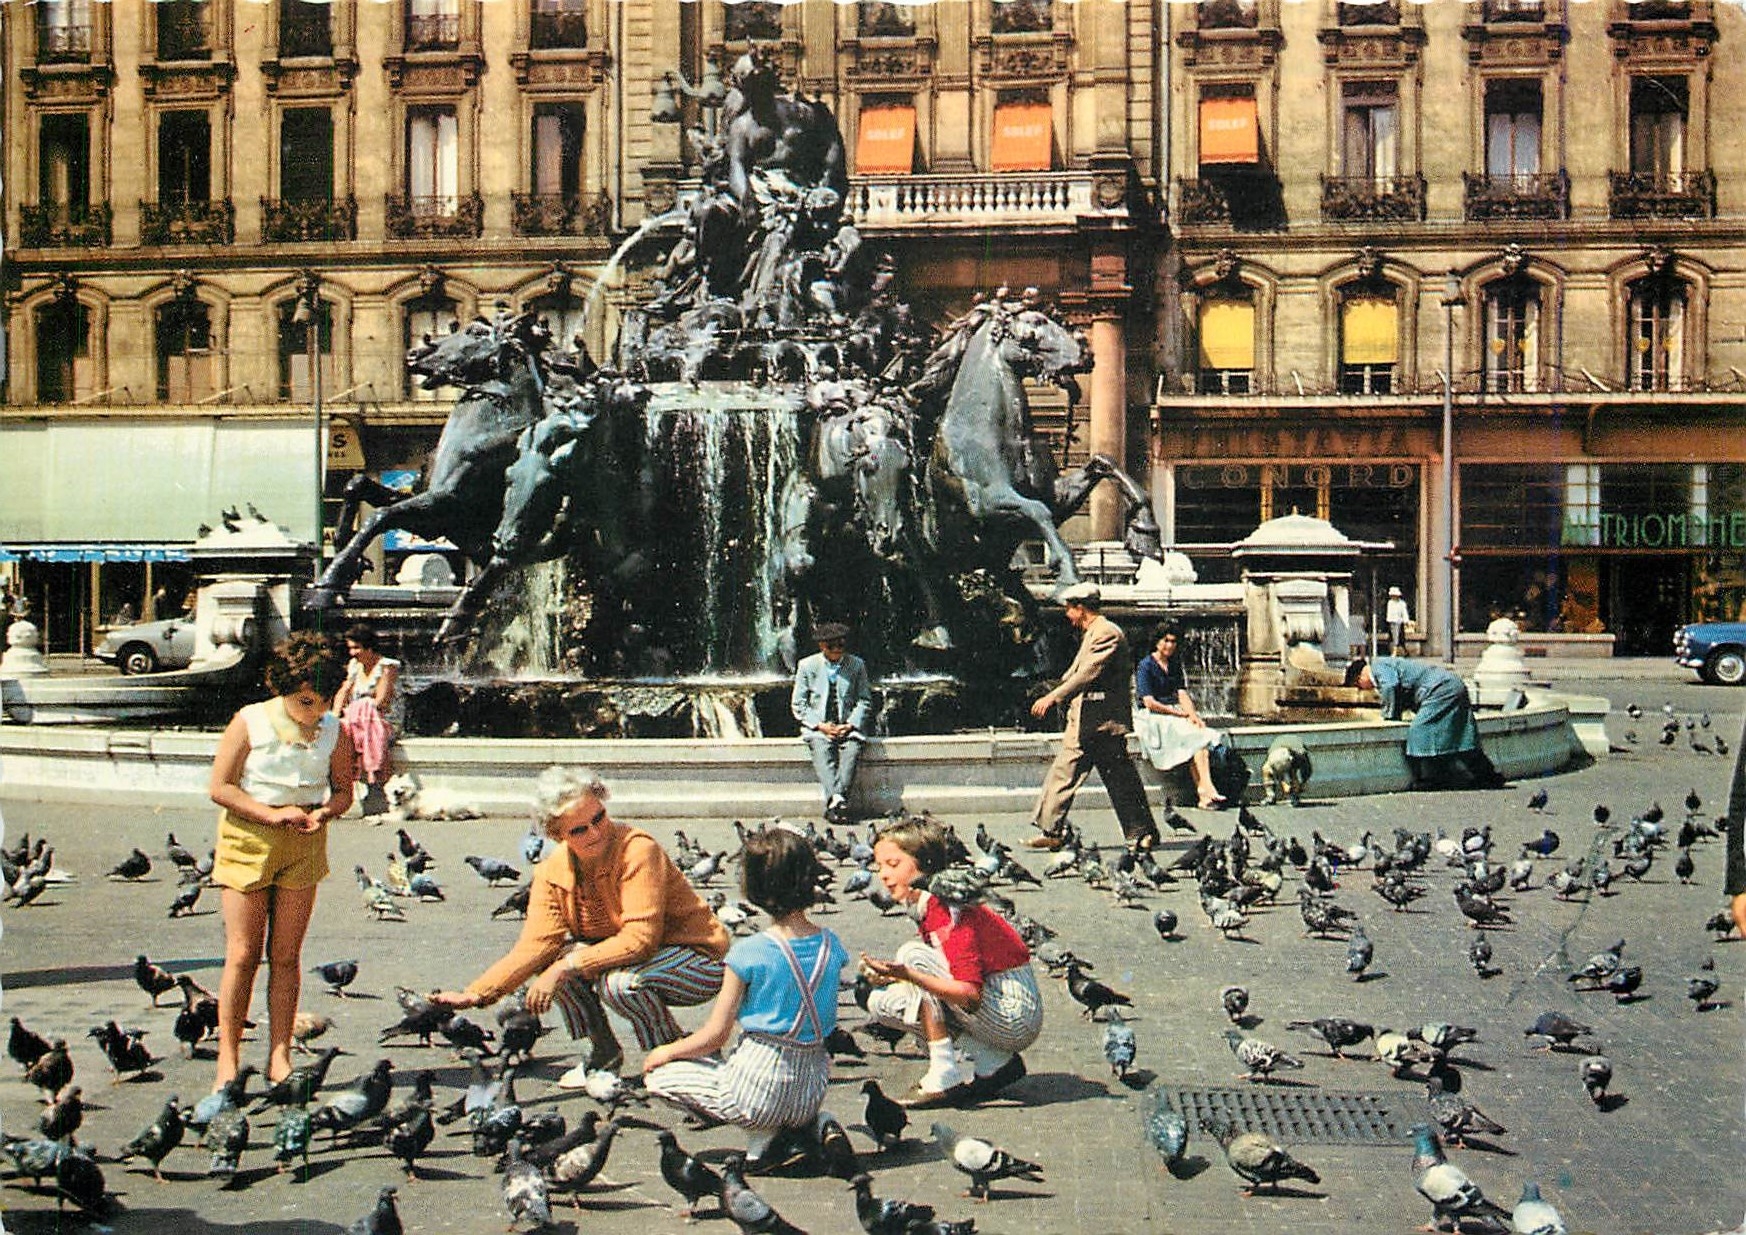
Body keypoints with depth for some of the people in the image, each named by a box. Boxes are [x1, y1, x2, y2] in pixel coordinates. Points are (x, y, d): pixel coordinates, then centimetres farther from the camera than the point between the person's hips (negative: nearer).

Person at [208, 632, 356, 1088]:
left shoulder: (335, 732, 2)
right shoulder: (250, 722, -6)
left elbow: (343, 791, 10)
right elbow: (220, 787, -7)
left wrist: (323, 813, -13)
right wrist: (272, 814, -17)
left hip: (304, 845, 2)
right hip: (248, 839, -2)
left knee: (285, 956, 5)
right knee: (242, 955, -2)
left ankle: (279, 1058, 11)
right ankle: (228, 1057, 7)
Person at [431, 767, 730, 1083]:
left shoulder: (638, 850, -25)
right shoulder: (553, 872, -7)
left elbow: (641, 938, -29)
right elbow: (536, 945, -12)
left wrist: (567, 966, -33)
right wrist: (476, 994, -24)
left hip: (700, 959, -7)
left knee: (618, 982, -33)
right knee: (551, 958, -11)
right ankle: (605, 1052, 6)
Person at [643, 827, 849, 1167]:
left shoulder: (748, 953, -15)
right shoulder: (831, 946, -2)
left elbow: (715, 1035, -8)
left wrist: (666, 1051, 10)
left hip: (757, 1090, -6)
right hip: (810, 1094, 6)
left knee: (657, 1076, 12)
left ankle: (764, 1132, 0)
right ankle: (808, 1125, 9)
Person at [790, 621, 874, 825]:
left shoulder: (857, 665, 9)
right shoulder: (807, 666, 5)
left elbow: (864, 701, 8)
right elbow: (798, 704, 3)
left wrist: (850, 725, -9)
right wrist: (820, 725, -11)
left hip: (848, 726, 1)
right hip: (818, 726, -1)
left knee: (853, 747, -32)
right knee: (821, 748, -33)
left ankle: (835, 801, -39)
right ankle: (837, 800, -44)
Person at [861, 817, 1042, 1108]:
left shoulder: (950, 906, -19)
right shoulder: (926, 906, 9)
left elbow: (971, 994, -27)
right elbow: (930, 978, 13)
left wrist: (908, 973, -34)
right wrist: (891, 974, -5)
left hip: (1015, 1016, -9)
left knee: (913, 953, -18)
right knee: (883, 1002, 2)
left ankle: (946, 1075, -15)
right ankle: (992, 1062, 4)